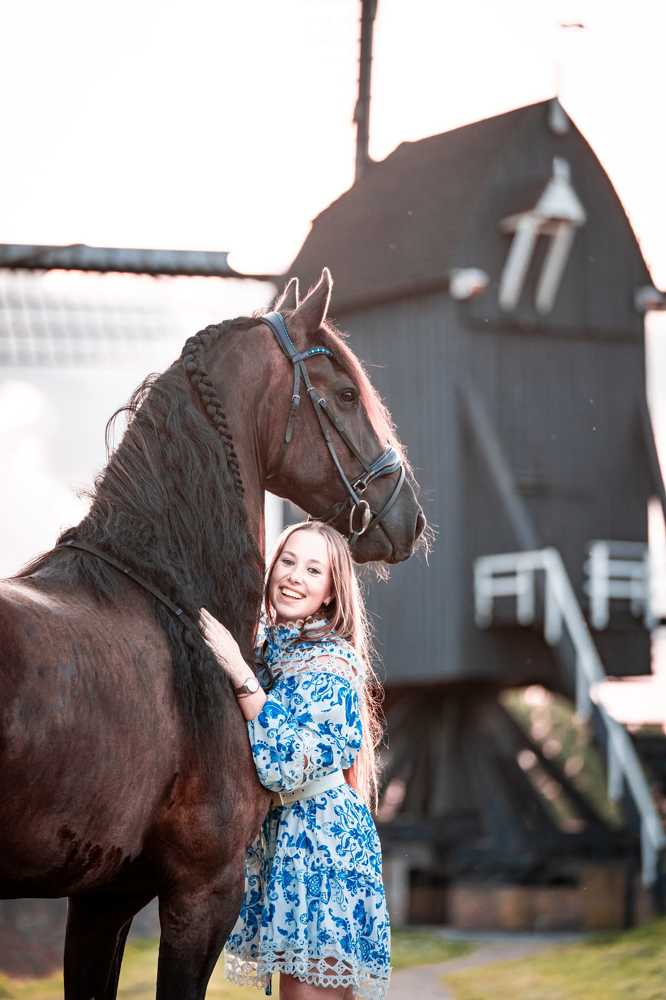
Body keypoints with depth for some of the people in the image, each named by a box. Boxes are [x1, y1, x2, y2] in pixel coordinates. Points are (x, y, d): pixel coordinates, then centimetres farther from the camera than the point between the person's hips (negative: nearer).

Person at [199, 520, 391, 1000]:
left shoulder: (331, 664, -14)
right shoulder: (268, 648, 9)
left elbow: (288, 766, -24)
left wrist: (239, 672, -25)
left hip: (321, 841, -8)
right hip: (278, 839, 8)